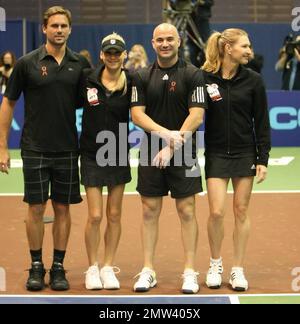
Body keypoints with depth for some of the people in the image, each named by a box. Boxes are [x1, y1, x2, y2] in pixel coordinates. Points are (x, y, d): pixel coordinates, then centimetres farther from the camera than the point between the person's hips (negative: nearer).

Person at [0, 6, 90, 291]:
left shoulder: (80, 64, 3)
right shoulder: (27, 63, -3)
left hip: (67, 149, 2)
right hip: (35, 148, -2)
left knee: (63, 208, 6)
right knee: (36, 207, 2)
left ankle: (58, 267, 16)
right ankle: (36, 267, 15)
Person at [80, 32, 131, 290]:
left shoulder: (131, 84, -3)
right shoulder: (88, 80, -5)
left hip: (119, 154, 1)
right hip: (92, 155, -1)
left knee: (114, 215, 7)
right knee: (95, 216, -2)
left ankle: (109, 267, 18)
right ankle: (92, 268, 12)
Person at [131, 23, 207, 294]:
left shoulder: (192, 74, -2)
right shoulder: (142, 76, 6)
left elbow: (196, 115, -9)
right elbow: (137, 113, -1)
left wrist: (173, 147, -16)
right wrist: (166, 133, -17)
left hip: (183, 152, -3)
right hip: (151, 154, 3)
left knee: (187, 211, 0)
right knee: (150, 211, 5)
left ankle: (190, 272, 6)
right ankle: (148, 271, 12)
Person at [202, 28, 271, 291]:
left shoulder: (253, 80, -2)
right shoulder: (205, 78, -5)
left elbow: (262, 122, 0)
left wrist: (263, 159, -4)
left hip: (245, 153, 1)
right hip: (216, 154, -1)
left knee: (241, 211, 4)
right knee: (216, 212, -5)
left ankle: (238, 269, 16)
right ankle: (215, 264, 18)